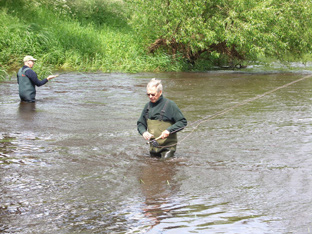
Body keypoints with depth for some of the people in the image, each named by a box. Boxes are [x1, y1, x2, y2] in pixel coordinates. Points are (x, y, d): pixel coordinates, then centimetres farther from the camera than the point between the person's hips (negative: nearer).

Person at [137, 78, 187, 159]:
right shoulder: (148, 106, 8)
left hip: (167, 146, -6)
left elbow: (183, 122, -8)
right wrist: (144, 132, -7)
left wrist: (169, 130, -21)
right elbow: (140, 123, 16)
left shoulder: (170, 105, -8)